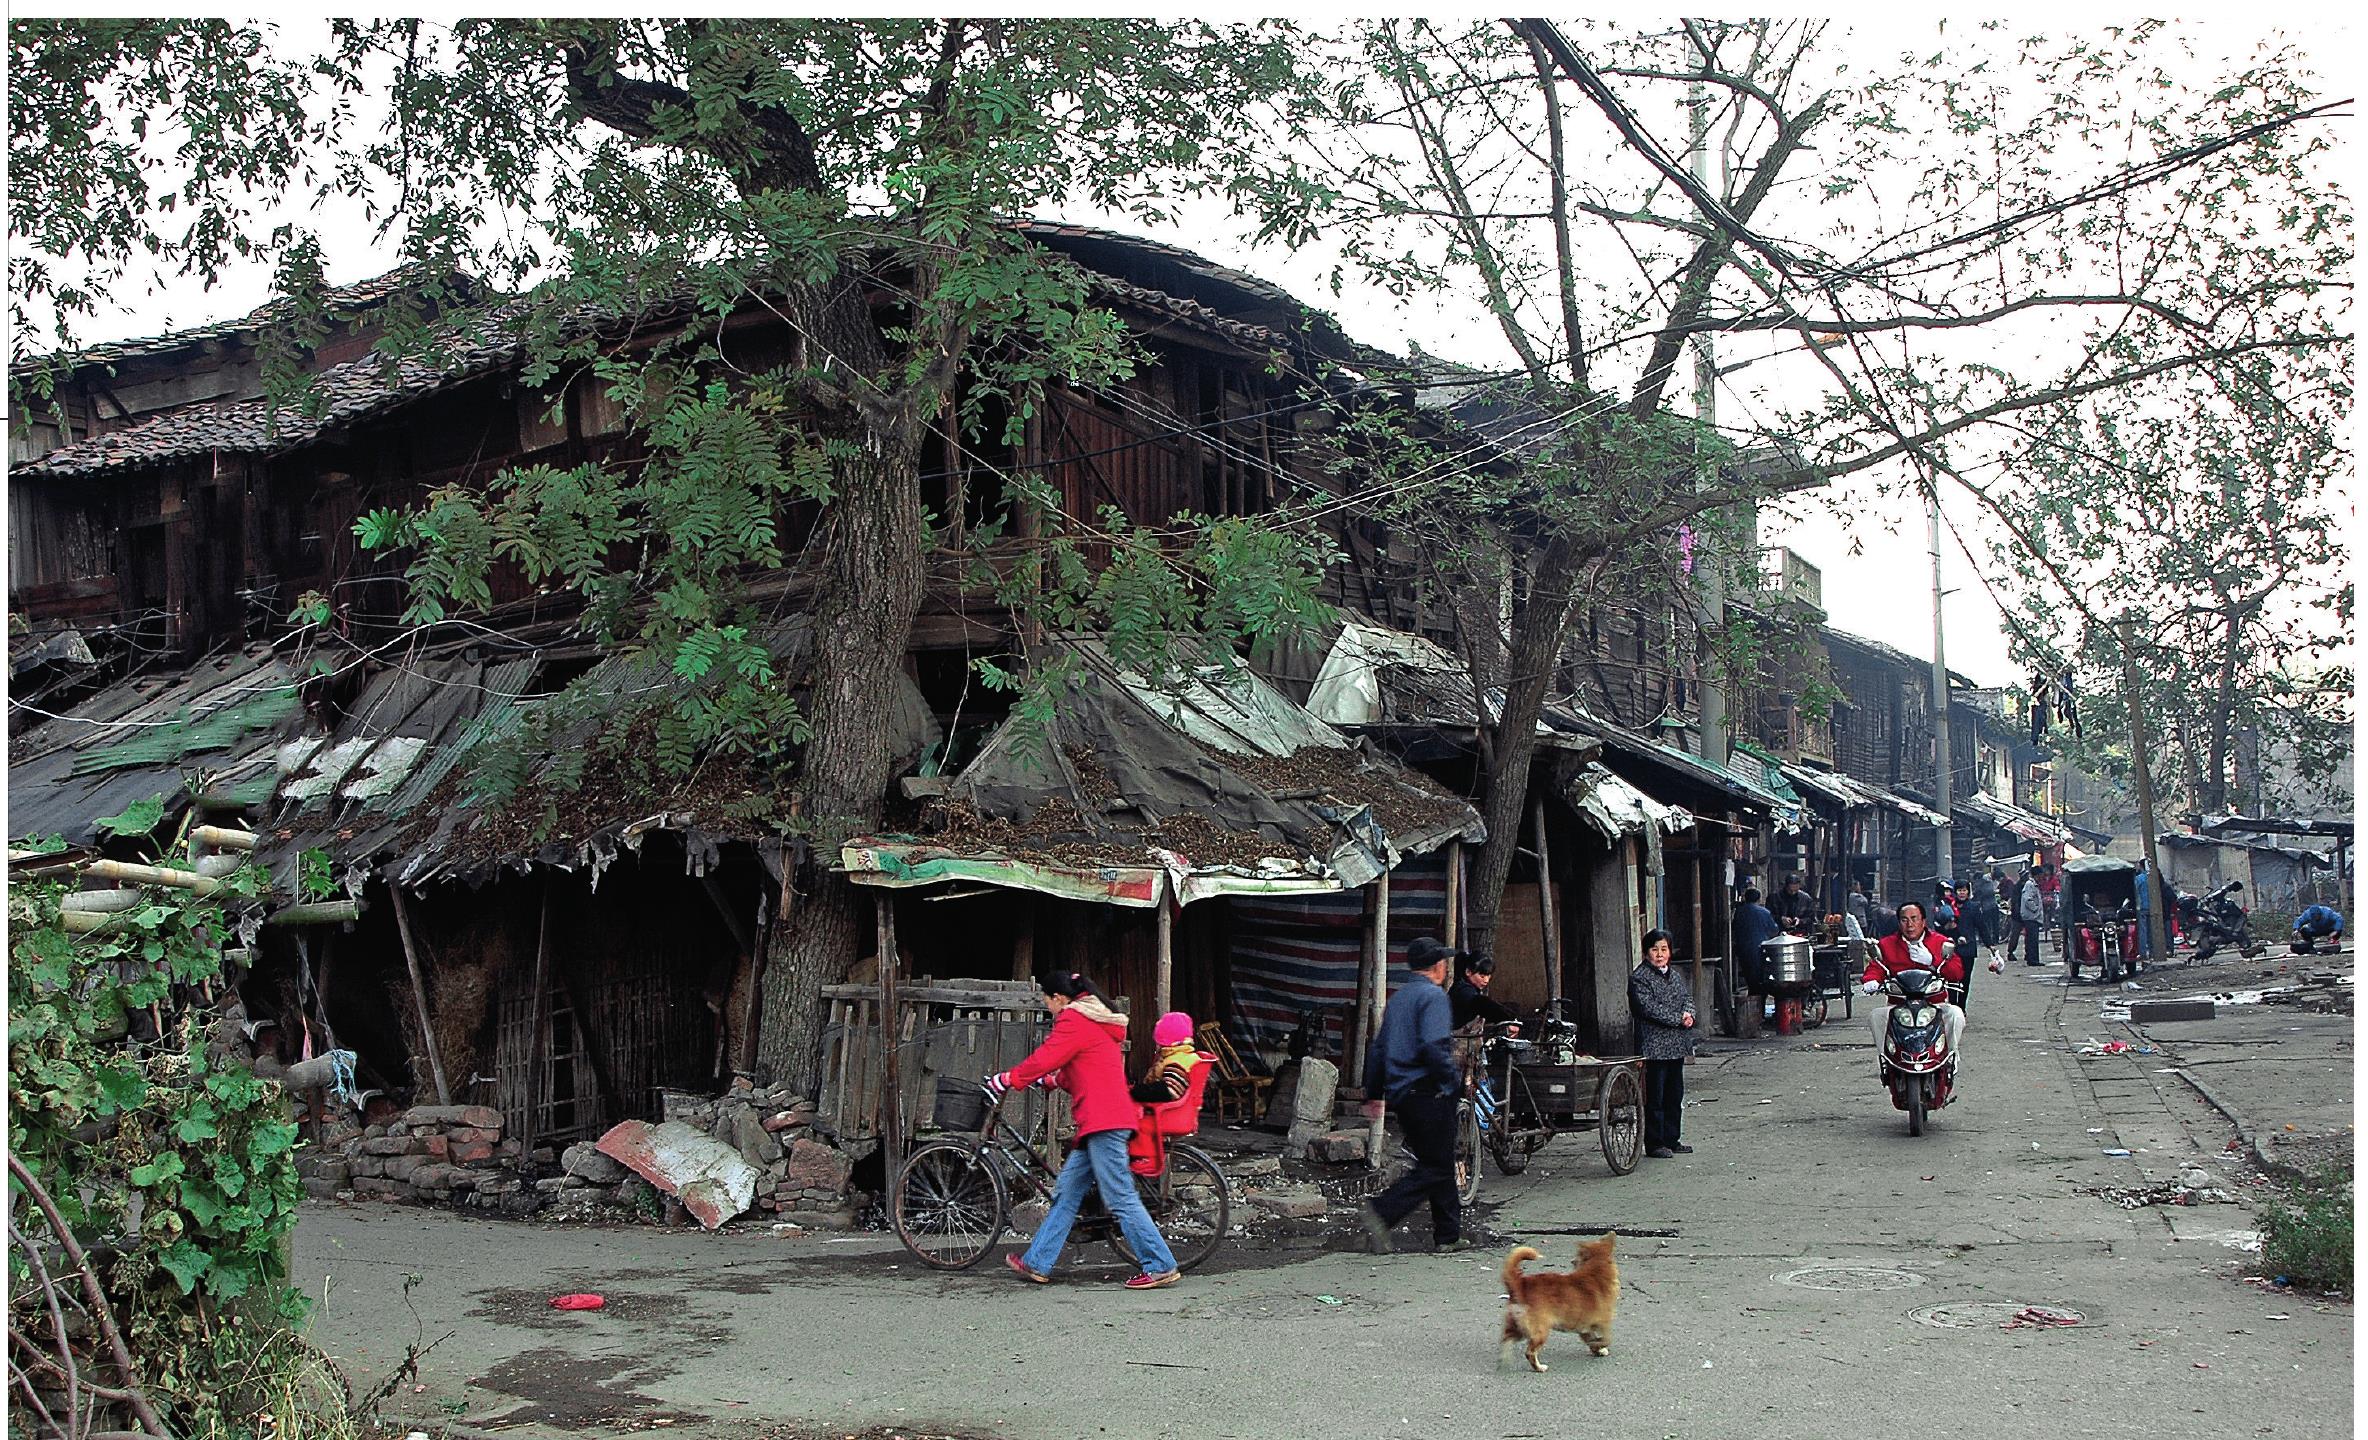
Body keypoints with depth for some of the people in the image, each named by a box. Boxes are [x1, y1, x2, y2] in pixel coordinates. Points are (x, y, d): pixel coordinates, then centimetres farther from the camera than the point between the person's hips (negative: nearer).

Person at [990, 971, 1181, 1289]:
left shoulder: (1073, 1020, -8)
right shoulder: (1095, 1019, 23)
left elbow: (1044, 1059, -14)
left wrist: (1006, 1080, -3)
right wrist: (1050, 1080, 36)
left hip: (1103, 1121, -11)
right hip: (1104, 1121, 11)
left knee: (1120, 1199, -8)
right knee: (1066, 1191, 11)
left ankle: (1161, 1267, -6)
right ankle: (1037, 1263, 15)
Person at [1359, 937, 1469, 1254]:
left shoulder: (1398, 998, 17)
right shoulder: (1433, 996, -10)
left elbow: (1378, 1049, 20)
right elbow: (1433, 1047, -23)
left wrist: (1373, 1094, 24)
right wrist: (1456, 1079, -10)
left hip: (1401, 1094, 9)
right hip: (1429, 1094, -9)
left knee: (1438, 1164, 15)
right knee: (1436, 1167, -5)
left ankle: (1448, 1235, 16)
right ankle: (1381, 1211, -15)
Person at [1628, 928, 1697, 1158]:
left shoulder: (1675, 976, 16)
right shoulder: (1639, 978, -9)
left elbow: (1687, 997, 13)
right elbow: (1650, 1009, -17)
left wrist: (1688, 1013, -9)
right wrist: (1679, 1019, -16)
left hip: (1676, 1045, 8)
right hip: (1654, 1047, -8)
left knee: (1675, 1095, 13)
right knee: (1655, 1097, -4)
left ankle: (1671, 1139, 22)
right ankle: (1654, 1144, 1)